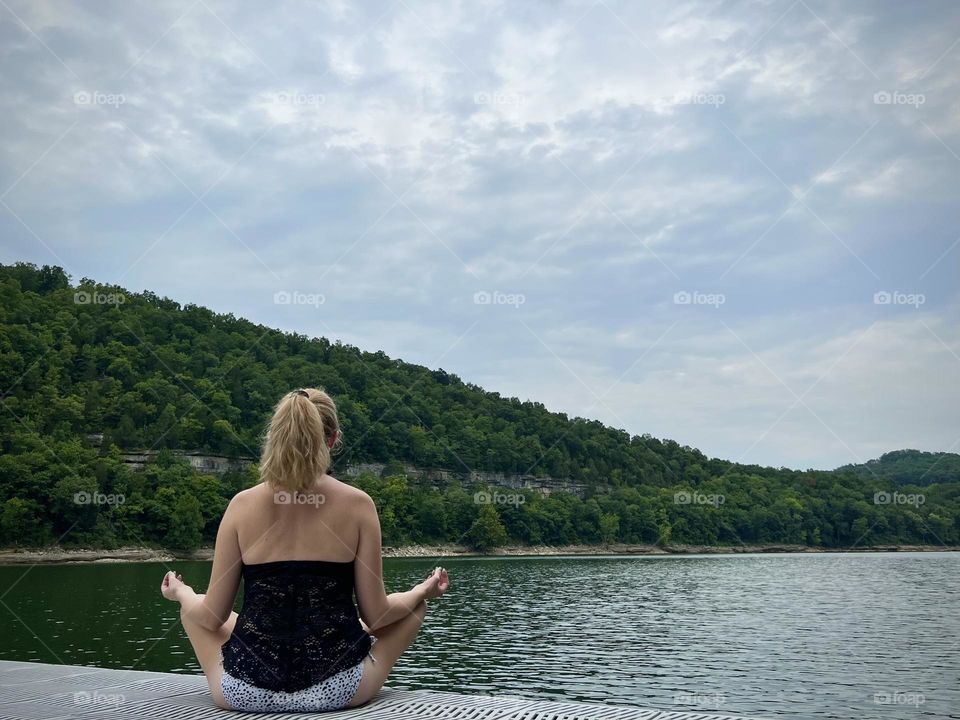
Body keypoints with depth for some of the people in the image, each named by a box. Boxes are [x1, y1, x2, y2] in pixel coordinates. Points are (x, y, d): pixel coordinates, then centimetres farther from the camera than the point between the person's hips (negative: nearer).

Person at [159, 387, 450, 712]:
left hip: (247, 692, 1)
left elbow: (213, 616, 0)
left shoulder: (242, 504, -4)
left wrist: (180, 593, 22)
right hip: (337, 690, -1)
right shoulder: (357, 503, -7)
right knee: (414, 606, 26)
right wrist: (423, 591, 15)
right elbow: (375, 616, -4)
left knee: (192, 608, 31)